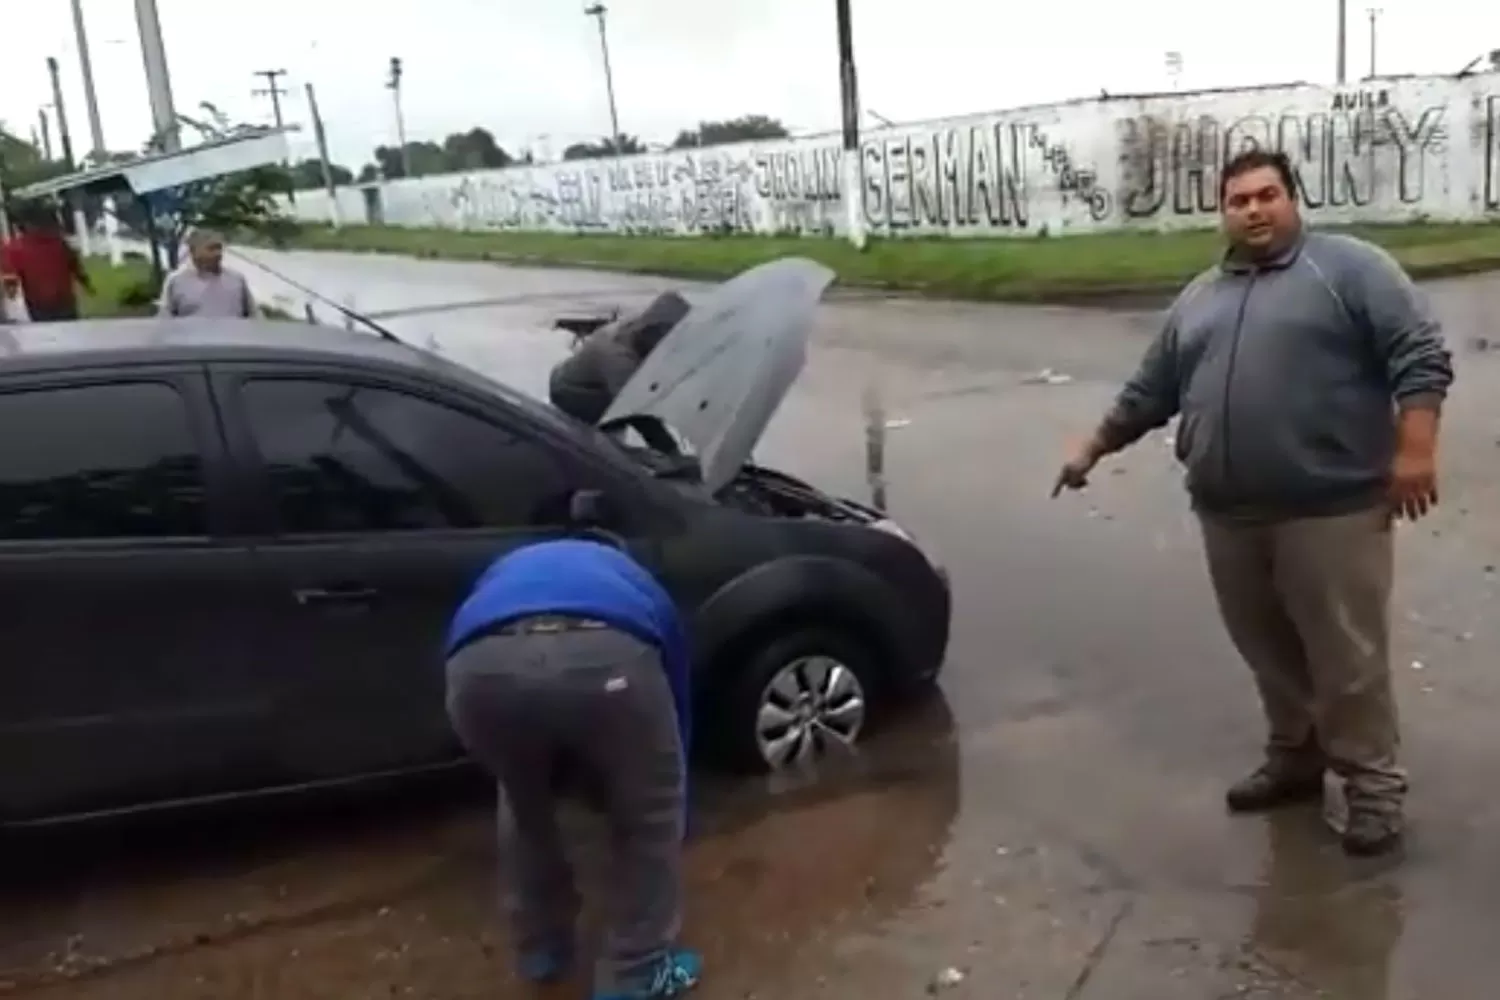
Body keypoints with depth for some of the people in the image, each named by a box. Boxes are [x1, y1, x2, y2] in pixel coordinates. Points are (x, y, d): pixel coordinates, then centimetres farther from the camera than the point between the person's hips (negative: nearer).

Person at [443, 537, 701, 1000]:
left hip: (483, 664, 2)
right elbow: (677, 706, 48)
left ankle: (541, 949, 49)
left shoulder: (506, 573, 47)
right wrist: (678, 831, 62)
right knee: (650, 818, 27)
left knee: (525, 808, 35)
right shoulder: (633, 582, 43)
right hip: (605, 654, -2)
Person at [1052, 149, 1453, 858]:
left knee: (1347, 656, 0)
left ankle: (1373, 784, 13)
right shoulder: (1198, 298, 17)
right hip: (1230, 515, 6)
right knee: (1270, 652, 15)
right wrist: (1094, 450, 24)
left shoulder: (1350, 268, -1)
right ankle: (1294, 758, 32)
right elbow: (1149, 391, 24)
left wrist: (1415, 449, -18)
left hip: (1331, 509, -5)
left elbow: (1420, 355, -8)